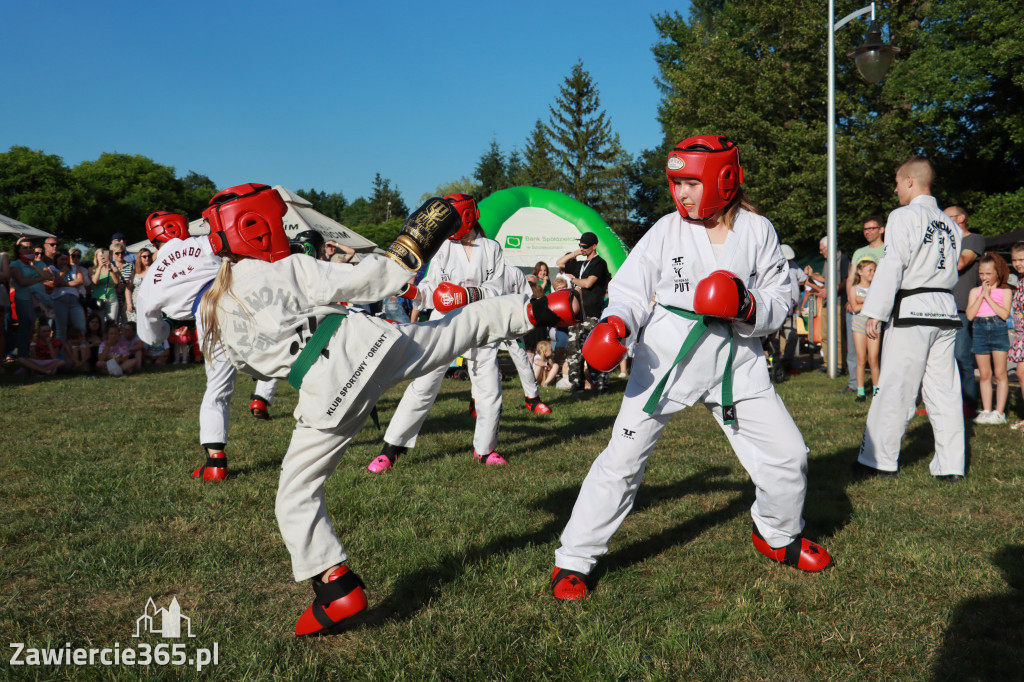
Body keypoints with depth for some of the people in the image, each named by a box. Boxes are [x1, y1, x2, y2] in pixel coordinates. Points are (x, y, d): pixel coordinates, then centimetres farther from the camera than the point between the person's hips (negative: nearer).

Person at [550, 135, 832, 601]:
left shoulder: (758, 231, 1)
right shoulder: (667, 231, -2)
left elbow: (779, 302, 3)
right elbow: (631, 290, -2)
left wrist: (747, 306, -18)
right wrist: (616, 322, -23)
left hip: (737, 357, 2)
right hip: (668, 352, -2)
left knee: (788, 454, 8)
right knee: (623, 457, -6)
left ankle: (778, 536, 38)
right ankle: (574, 559, 8)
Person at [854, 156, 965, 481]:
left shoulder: (904, 216, -6)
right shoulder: (950, 225, 15)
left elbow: (891, 266, -12)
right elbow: (952, 268, 17)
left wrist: (875, 312, -11)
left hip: (912, 310, -7)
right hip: (946, 311, 7)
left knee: (895, 390, 0)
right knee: (945, 390, 9)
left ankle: (879, 460, 8)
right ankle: (951, 464, 12)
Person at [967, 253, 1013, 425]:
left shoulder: (1005, 291, 3)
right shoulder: (975, 291, 10)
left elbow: (1005, 314, -11)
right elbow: (970, 315, -2)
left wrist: (988, 297, -10)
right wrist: (982, 295, -7)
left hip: (999, 330, -2)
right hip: (980, 331, 3)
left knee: (1000, 373, 0)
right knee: (984, 374, 6)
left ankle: (1000, 412, 5)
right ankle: (986, 411, 12)